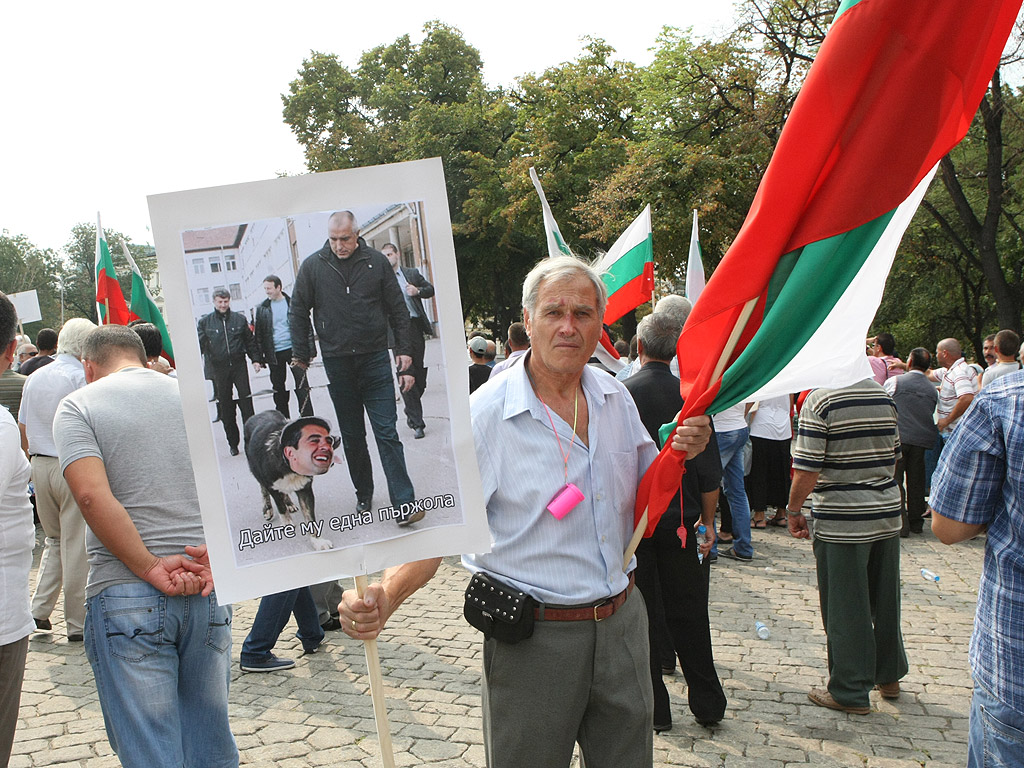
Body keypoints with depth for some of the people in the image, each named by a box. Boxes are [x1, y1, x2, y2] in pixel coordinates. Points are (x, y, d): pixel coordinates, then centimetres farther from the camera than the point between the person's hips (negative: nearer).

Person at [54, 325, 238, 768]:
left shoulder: (78, 406, 1)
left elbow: (92, 494, -15)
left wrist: (150, 567, -13)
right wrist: (214, 554, -6)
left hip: (125, 594, -4)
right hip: (208, 593, 4)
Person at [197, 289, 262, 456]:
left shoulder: (239, 319, 8)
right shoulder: (205, 322, 5)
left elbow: (250, 341, 15)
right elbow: (199, 345, 2)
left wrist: (255, 359, 8)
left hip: (239, 365, 0)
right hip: (219, 368, 0)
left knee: (246, 400, -7)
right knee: (225, 405, 3)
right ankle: (233, 443, 10)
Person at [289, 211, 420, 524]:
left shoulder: (376, 262, 1)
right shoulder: (312, 266, 1)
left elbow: (398, 309, 6)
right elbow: (298, 313, 9)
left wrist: (404, 351, 1)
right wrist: (301, 356, 5)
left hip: (375, 360, -1)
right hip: (337, 364, 1)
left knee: (387, 433, -5)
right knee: (352, 435, 11)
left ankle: (404, 504, -7)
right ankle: (363, 494, 26)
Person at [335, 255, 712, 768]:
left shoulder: (616, 398, 3)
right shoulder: (485, 413, -15)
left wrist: (681, 450, -4)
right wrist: (385, 596, -33)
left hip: (621, 623, 5)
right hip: (532, 637, -5)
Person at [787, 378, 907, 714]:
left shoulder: (819, 399, -15)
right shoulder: (884, 396, 5)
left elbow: (807, 469, -17)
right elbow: (894, 455, 14)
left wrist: (794, 510, -3)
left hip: (842, 521, -6)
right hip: (887, 513, 6)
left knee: (844, 609, 5)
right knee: (885, 600, 19)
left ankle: (851, 692, 14)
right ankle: (888, 676, 35)